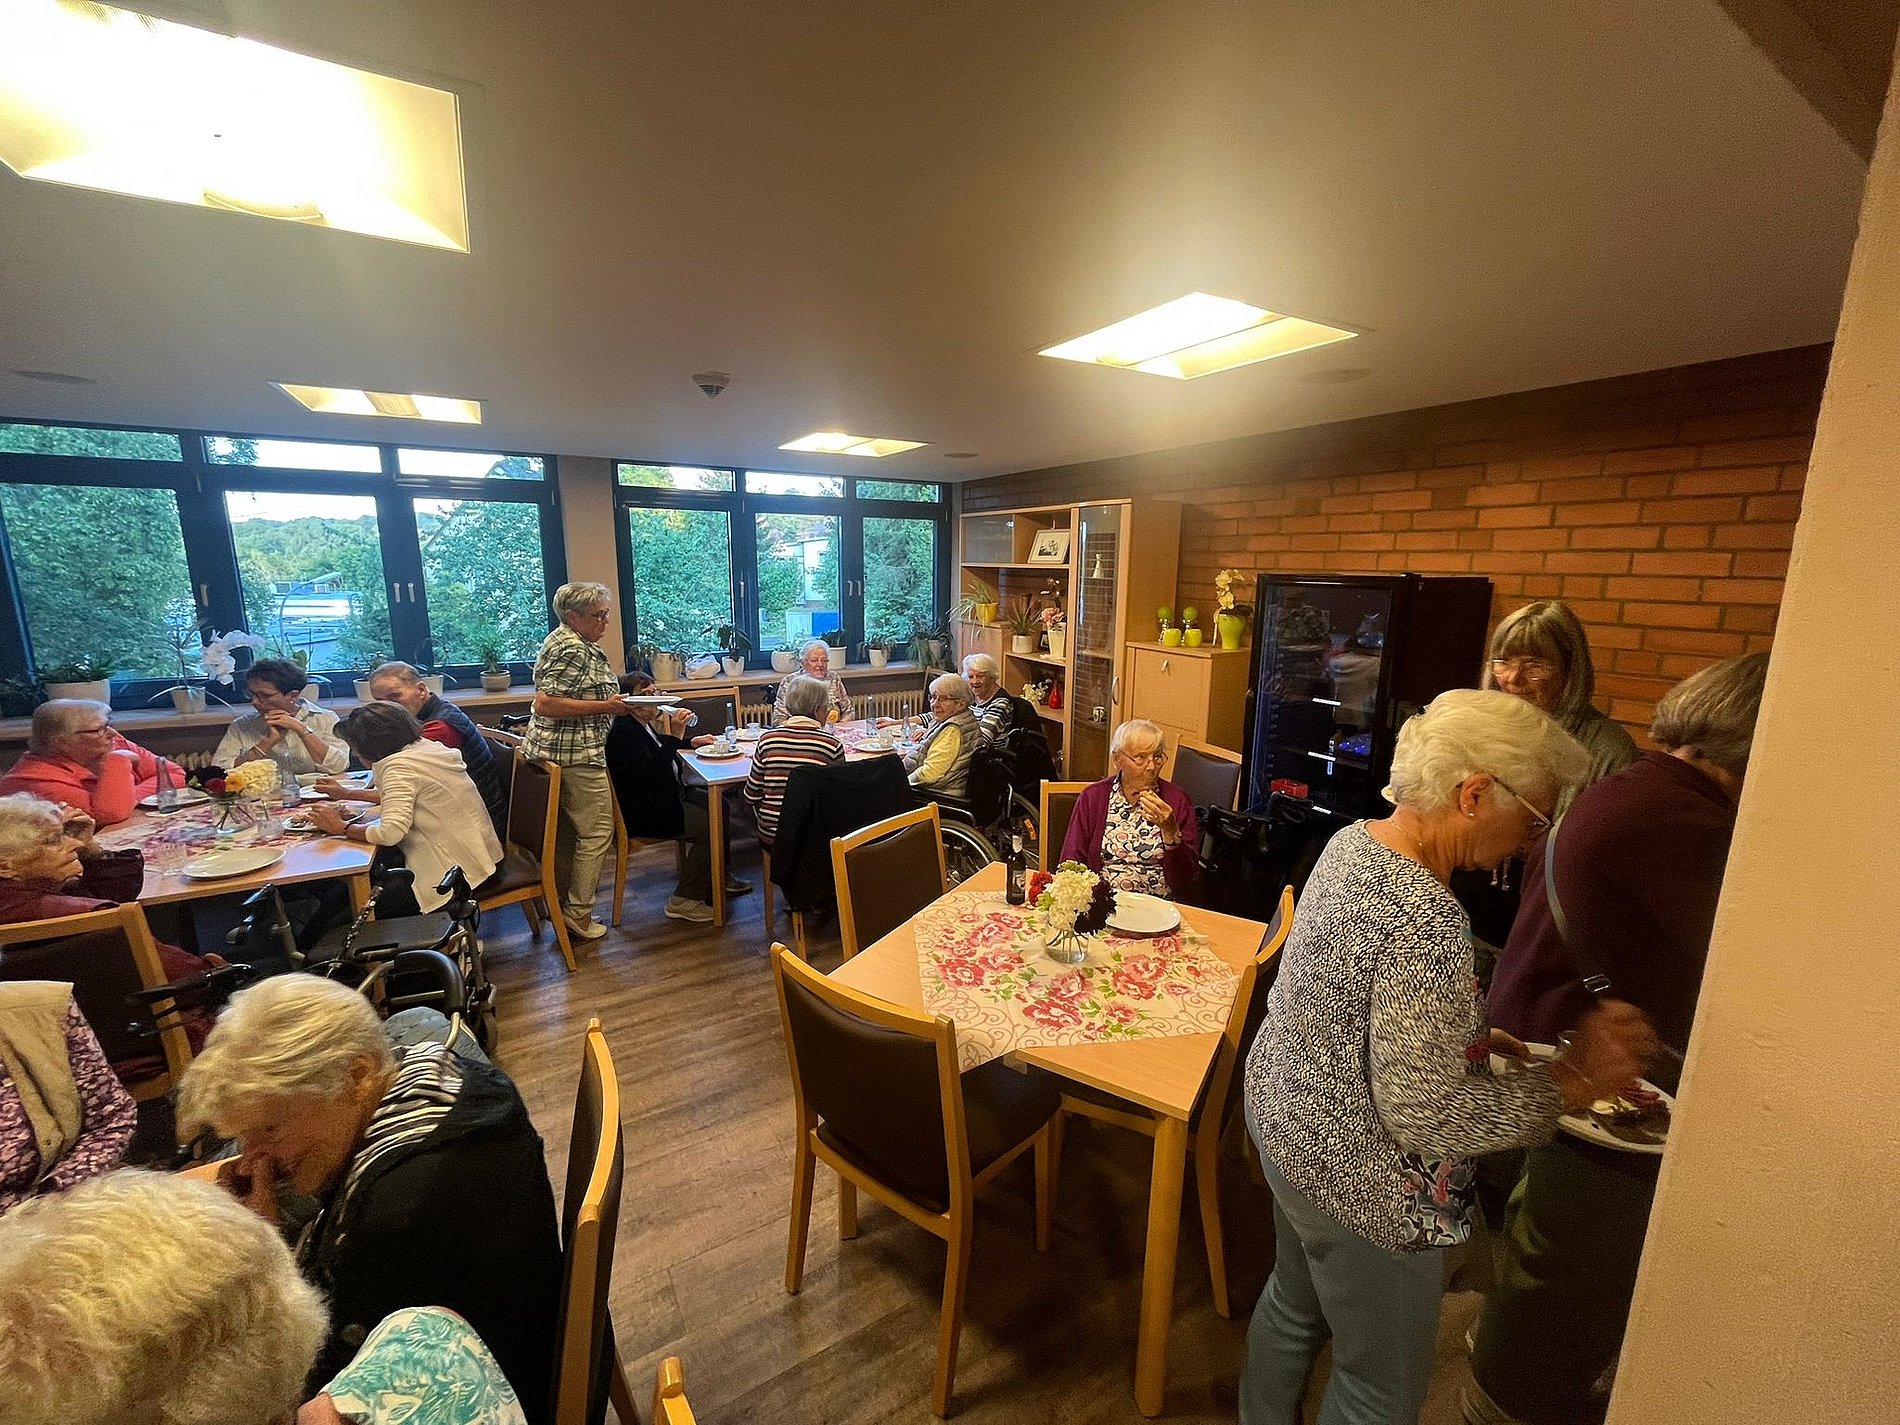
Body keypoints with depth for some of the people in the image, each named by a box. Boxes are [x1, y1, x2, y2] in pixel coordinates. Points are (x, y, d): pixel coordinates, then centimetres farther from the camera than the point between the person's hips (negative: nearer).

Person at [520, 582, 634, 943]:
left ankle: (562, 904, 29)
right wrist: (604, 706, -21)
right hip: (574, 755, -11)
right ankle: (578, 911, 8)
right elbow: (545, 704, -24)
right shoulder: (570, 649, -17)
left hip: (558, 753, 11)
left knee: (567, 832, 18)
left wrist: (615, 704, 13)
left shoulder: (578, 644, 16)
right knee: (597, 831, -2)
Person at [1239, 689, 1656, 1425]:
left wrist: (1467, 1037, 4)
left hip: (1285, 1118, 9)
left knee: (1294, 1303, 32)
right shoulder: (1424, 919, -33)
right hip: (1361, 1187, -8)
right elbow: (1424, 1116, -29)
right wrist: (1573, 1078, -19)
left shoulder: (1354, 840, -5)